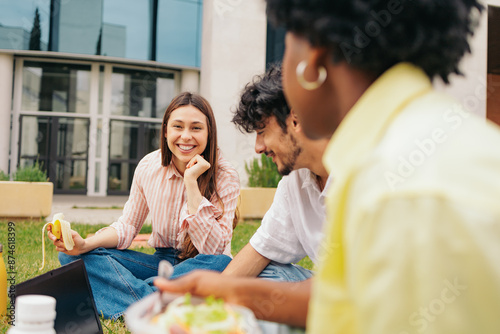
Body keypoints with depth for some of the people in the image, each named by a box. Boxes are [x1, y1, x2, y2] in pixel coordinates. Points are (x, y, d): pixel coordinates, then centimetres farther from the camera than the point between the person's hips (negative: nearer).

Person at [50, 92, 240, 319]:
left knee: (223, 265, -40)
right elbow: (127, 226, 3)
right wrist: (84, 244, -17)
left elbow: (214, 250, -25)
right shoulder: (148, 167, -5)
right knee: (72, 255, -12)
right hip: (162, 263, 4)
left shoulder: (225, 177, -16)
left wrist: (192, 182, -28)